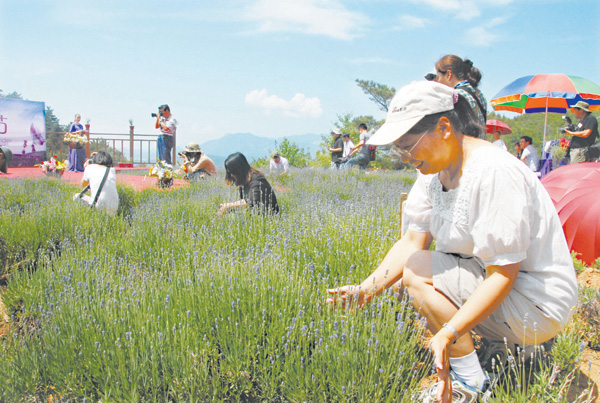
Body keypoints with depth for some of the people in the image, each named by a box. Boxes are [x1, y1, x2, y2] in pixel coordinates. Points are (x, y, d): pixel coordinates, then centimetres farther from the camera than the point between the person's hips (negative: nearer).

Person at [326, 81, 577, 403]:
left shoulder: (494, 172, -27)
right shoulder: (435, 168, 0)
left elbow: (504, 274, -28)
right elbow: (413, 241, -2)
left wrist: (449, 333, -36)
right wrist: (366, 289, -12)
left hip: (536, 306, -9)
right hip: (484, 280, 9)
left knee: (414, 272, -21)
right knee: (402, 276, 7)